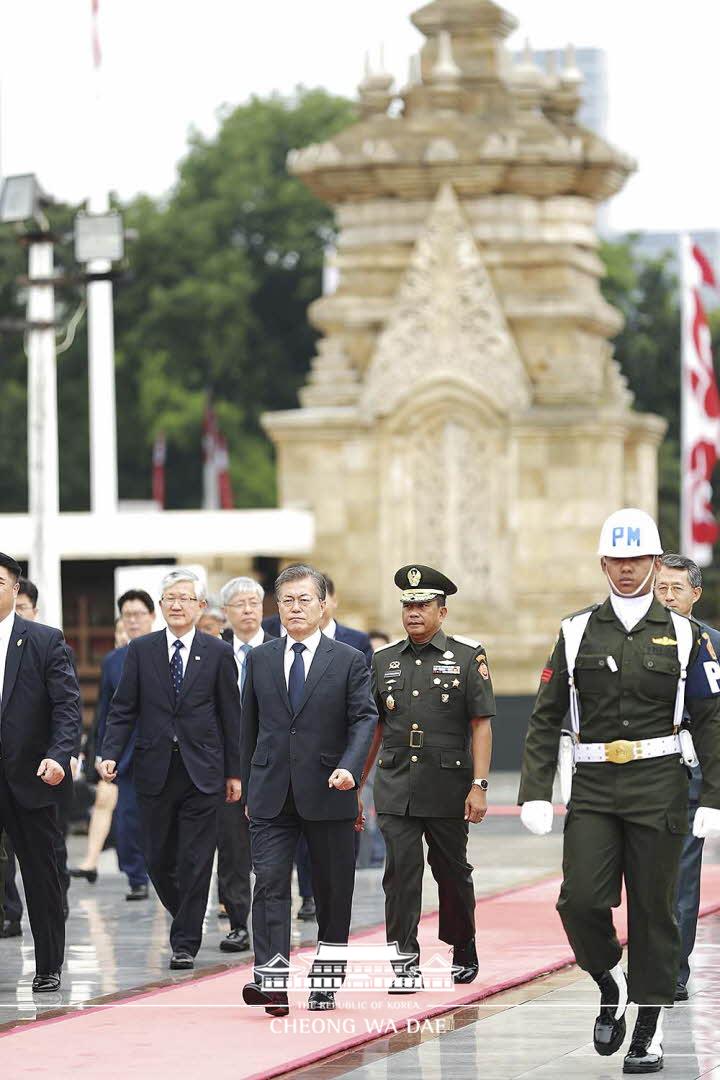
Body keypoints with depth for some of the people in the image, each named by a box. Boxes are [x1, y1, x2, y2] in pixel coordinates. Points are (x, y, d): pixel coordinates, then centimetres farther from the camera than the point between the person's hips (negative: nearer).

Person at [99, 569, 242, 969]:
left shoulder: (218, 653, 3)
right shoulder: (141, 650, 6)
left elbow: (231, 716, 5)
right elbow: (124, 709, 5)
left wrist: (234, 772, 3)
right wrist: (111, 754, -9)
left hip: (203, 771, -2)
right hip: (155, 771, 2)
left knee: (195, 862, -3)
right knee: (159, 860, 6)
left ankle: (186, 943, 2)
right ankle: (186, 919, 28)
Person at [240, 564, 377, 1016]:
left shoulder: (349, 661, 2)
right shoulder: (260, 660, 11)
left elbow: (364, 719, -6)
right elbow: (250, 725, 15)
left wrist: (349, 767, -23)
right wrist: (249, 786, 14)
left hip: (328, 794, -1)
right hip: (272, 797, 1)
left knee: (333, 893, 6)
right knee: (270, 882, -12)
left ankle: (325, 983, 18)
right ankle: (271, 980, -20)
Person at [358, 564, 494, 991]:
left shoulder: (468, 656, -1)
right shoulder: (385, 661, 10)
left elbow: (481, 726, -4)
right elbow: (373, 728, 14)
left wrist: (479, 786, -12)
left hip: (448, 788, -2)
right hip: (396, 790, 2)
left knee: (453, 872, 10)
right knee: (401, 872, -7)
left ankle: (464, 952, 29)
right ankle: (406, 964, -6)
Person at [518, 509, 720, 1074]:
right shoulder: (578, 632, 6)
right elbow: (545, 720, 7)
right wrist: (535, 793, -2)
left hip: (658, 788, -1)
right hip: (593, 788, 1)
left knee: (653, 909, 1)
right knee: (581, 900, -12)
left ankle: (650, 1031, 10)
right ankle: (611, 984, 15)